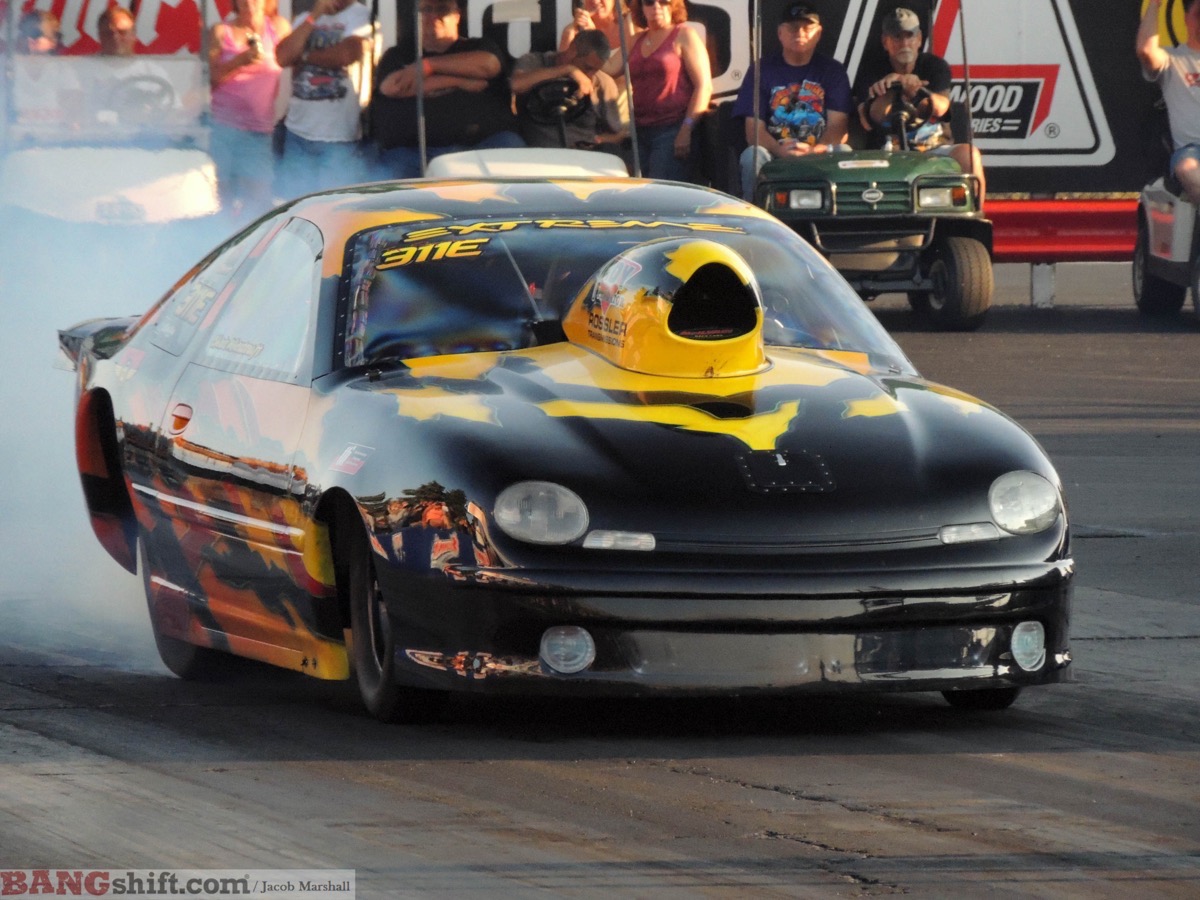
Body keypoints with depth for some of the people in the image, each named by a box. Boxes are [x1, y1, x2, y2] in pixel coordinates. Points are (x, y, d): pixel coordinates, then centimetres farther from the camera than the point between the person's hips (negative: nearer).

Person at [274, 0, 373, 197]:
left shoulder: (361, 16, -3)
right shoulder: (304, 20, 16)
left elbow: (348, 54, -19)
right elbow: (283, 57, 1)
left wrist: (305, 56, -2)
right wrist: (313, 17, -4)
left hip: (338, 137, -6)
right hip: (298, 129, 6)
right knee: (291, 198, 7)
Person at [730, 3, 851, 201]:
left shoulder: (832, 70, 11)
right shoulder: (762, 70, 10)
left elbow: (837, 125, -1)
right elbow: (754, 130, 1)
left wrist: (813, 151, -23)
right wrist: (779, 149, -22)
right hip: (775, 154, 0)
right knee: (752, 155, -32)